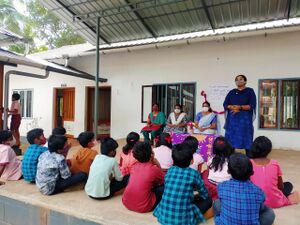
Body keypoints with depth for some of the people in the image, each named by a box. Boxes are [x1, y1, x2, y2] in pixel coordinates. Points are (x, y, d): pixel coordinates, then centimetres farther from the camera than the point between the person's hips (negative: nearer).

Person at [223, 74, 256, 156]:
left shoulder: (250, 91, 4)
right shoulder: (231, 92, 14)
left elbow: (252, 105, -5)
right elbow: (225, 104, 6)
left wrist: (240, 107, -17)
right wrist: (232, 107, -14)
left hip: (245, 119, -3)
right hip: (232, 119, 3)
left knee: (246, 140, -3)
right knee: (231, 139, 1)